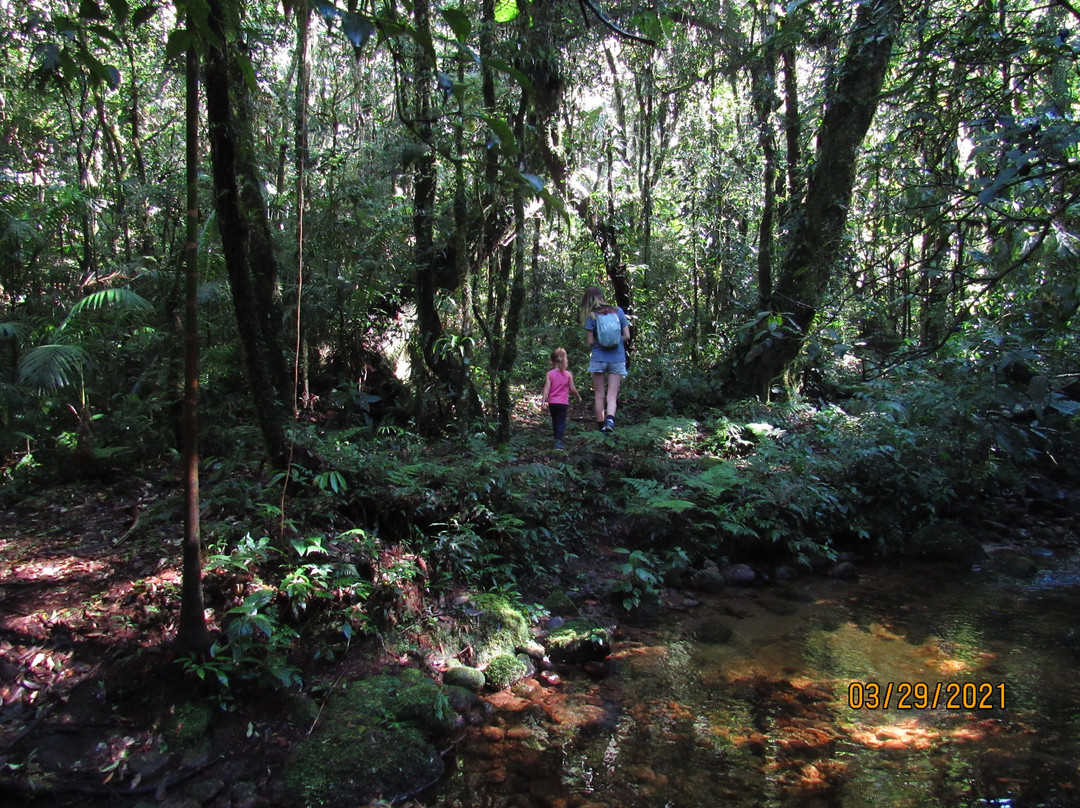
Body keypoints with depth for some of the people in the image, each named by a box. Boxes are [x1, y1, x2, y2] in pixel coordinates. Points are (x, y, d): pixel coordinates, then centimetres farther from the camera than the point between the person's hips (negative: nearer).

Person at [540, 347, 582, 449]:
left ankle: (557, 439, 31)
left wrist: (543, 400, -11)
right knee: (561, 422, -3)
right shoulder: (568, 374, -1)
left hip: (552, 402, 2)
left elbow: (547, 388, -9)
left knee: (554, 421, 18)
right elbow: (572, 388, 1)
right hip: (563, 402, -1)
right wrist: (578, 397, 18)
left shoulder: (549, 374, -2)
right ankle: (559, 440, -21)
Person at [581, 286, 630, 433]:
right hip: (617, 359, 1)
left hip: (599, 358, -1)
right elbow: (626, 336, 3)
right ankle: (610, 418, -24)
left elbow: (590, 342, -5)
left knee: (599, 395, 10)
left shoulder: (591, 316, -3)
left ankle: (601, 426, 14)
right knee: (612, 395, 0)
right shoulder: (618, 311, 2)